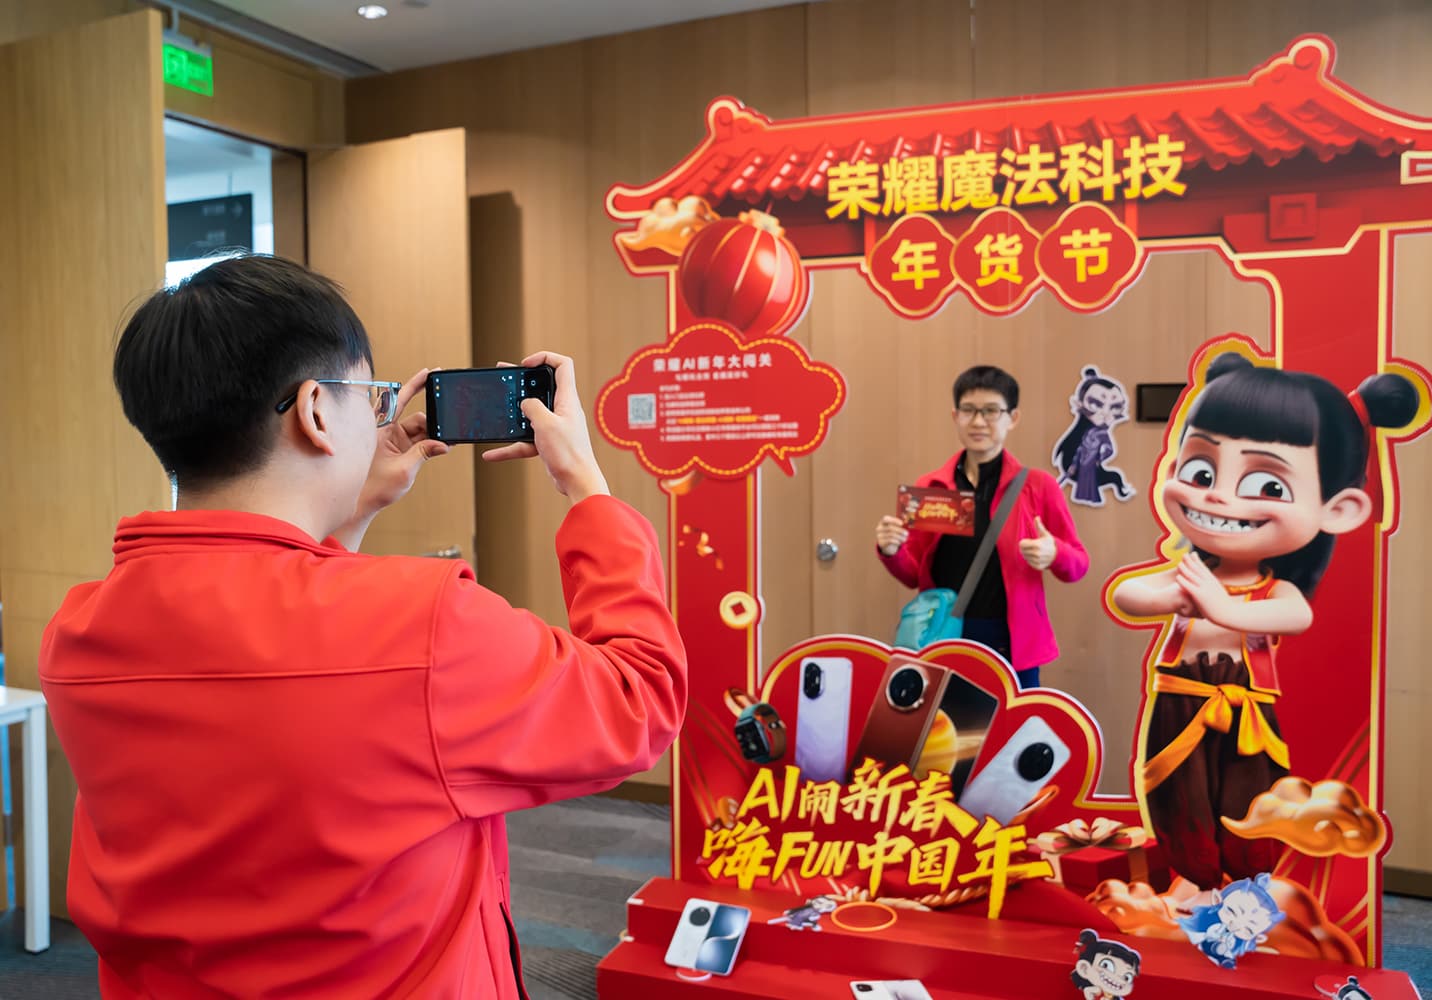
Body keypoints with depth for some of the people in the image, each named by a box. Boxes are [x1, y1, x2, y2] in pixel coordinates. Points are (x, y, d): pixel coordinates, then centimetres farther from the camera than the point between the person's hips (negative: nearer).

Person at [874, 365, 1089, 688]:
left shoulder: (1038, 486, 0)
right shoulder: (929, 488, 4)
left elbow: (1078, 564, 6)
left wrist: (1054, 554, -16)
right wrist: (891, 551, -10)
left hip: (1011, 646, -1)